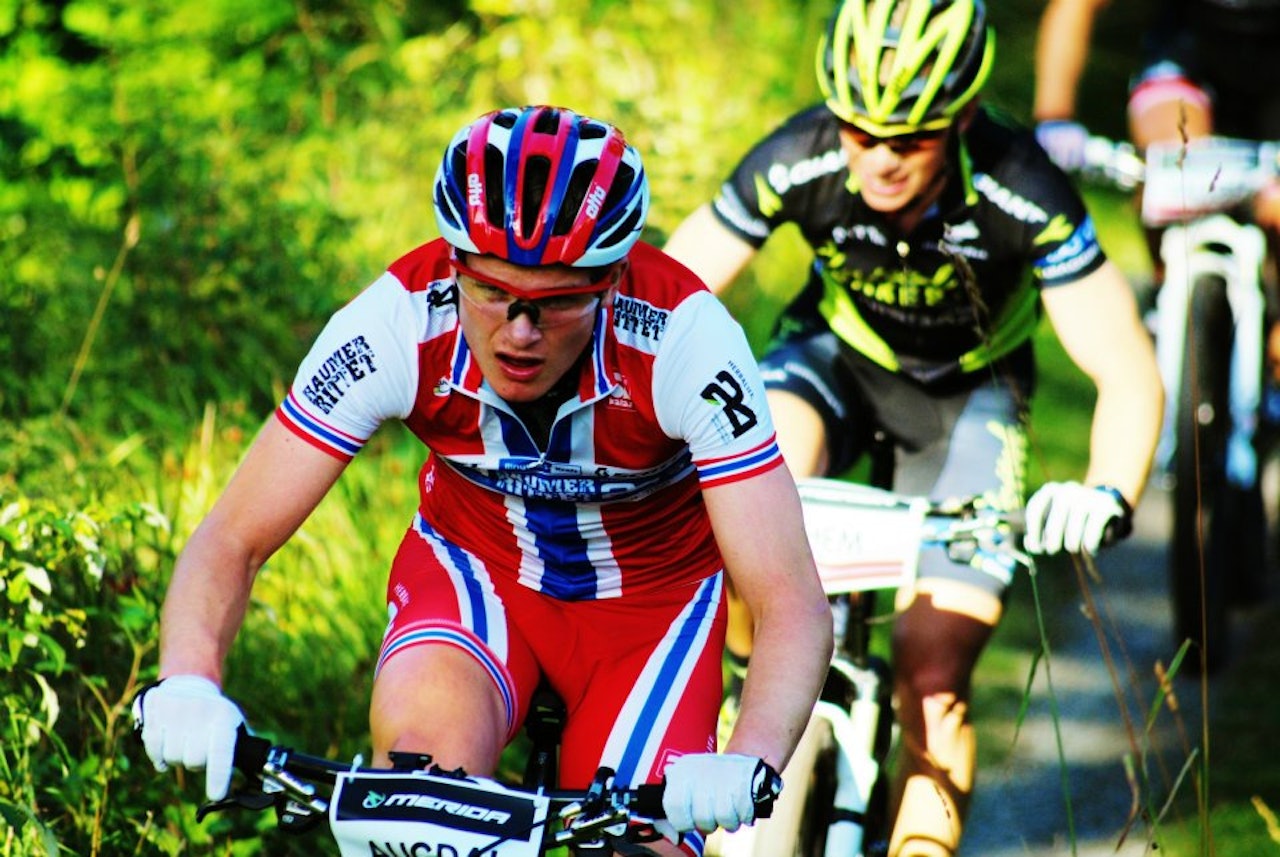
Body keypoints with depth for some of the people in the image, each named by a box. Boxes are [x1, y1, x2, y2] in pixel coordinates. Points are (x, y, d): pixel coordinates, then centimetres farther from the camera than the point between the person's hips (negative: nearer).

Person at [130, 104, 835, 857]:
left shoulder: (686, 339, -32)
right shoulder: (397, 323, -28)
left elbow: (793, 605, -34)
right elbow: (232, 541, -24)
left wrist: (750, 765, -53)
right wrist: (187, 684, -44)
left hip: (649, 596, 0)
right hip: (476, 565, 0)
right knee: (423, 744, -32)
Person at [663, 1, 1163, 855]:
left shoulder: (1021, 193, -33)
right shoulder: (799, 165, -29)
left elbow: (1127, 374, -32)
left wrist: (1108, 494, -52)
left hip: (969, 391, -1)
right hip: (838, 355, 1)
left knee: (932, 678, -14)